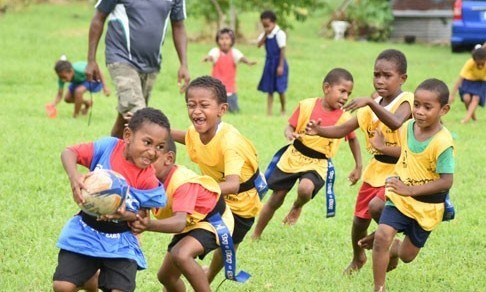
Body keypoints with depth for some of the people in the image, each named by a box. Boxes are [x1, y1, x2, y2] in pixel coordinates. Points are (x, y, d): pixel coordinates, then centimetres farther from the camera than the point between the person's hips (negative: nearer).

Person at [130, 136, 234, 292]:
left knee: (181, 255, -36)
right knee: (166, 276, 13)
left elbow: (180, 222, -49)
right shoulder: (153, 180, -12)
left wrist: (150, 225, -67)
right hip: (190, 224, 9)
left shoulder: (182, 182, -36)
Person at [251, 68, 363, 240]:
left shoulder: (345, 119, -10)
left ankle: (297, 207, 6)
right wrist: (289, 134, -28)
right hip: (293, 157, 1)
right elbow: (290, 127, -5)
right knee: (275, 200, 9)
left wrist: (358, 167, 6)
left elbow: (353, 140, 7)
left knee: (305, 189, -32)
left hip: (317, 164, -1)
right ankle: (255, 236, 29)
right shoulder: (307, 106, -12)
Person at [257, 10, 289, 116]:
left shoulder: (280, 34, -14)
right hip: (269, 63, 6)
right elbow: (259, 45, -7)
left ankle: (283, 109, 18)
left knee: (280, 89, -2)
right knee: (269, 89, 6)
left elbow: (282, 50, -15)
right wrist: (265, 34, -16)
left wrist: (281, 66, -17)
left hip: (278, 63, -6)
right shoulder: (265, 34, 5)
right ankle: (269, 111, 8)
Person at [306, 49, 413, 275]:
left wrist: (371, 102, -48)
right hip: (376, 169, 7)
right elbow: (343, 130, 3)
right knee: (359, 219, 14)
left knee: (376, 206, -31)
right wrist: (318, 131, -16)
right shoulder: (372, 106, 5)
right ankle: (358, 258, 42)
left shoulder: (405, 101, -16)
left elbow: (395, 122, -39)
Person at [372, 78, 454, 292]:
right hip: (400, 197, 3)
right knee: (382, 236, -20)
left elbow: (446, 181, -26)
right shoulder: (407, 128, -7)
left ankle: (395, 249, 52)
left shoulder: (442, 142, -26)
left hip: (427, 206, -3)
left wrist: (411, 190, -30)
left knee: (408, 255, 13)